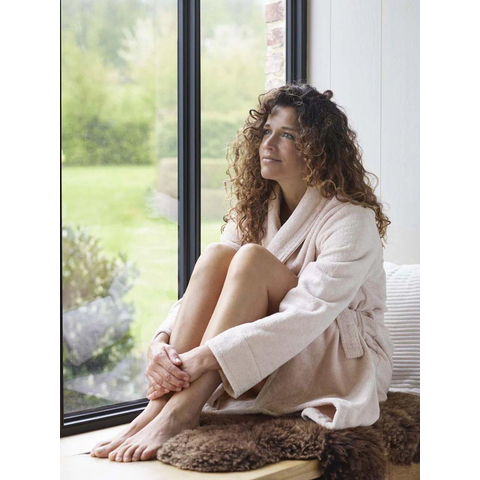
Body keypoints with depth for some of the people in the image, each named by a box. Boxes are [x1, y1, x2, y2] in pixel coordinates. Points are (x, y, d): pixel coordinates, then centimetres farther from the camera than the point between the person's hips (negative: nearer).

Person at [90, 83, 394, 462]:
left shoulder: (352, 220, -16)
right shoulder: (255, 210, 6)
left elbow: (305, 317, -28)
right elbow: (200, 295, -2)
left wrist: (203, 357, -36)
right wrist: (162, 342, -24)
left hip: (348, 365, -5)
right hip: (272, 373, 6)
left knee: (252, 259, -27)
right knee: (216, 256, -20)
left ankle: (182, 411, -35)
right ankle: (160, 402, -29)